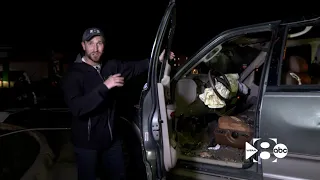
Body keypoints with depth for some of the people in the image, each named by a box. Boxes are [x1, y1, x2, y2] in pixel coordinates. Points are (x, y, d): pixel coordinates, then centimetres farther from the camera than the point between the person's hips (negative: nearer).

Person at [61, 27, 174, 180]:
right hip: (87, 143, -5)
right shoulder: (74, 74, -17)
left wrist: (156, 59, -6)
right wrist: (105, 87, -34)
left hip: (112, 139, 6)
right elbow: (76, 108, -29)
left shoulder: (111, 66, 1)